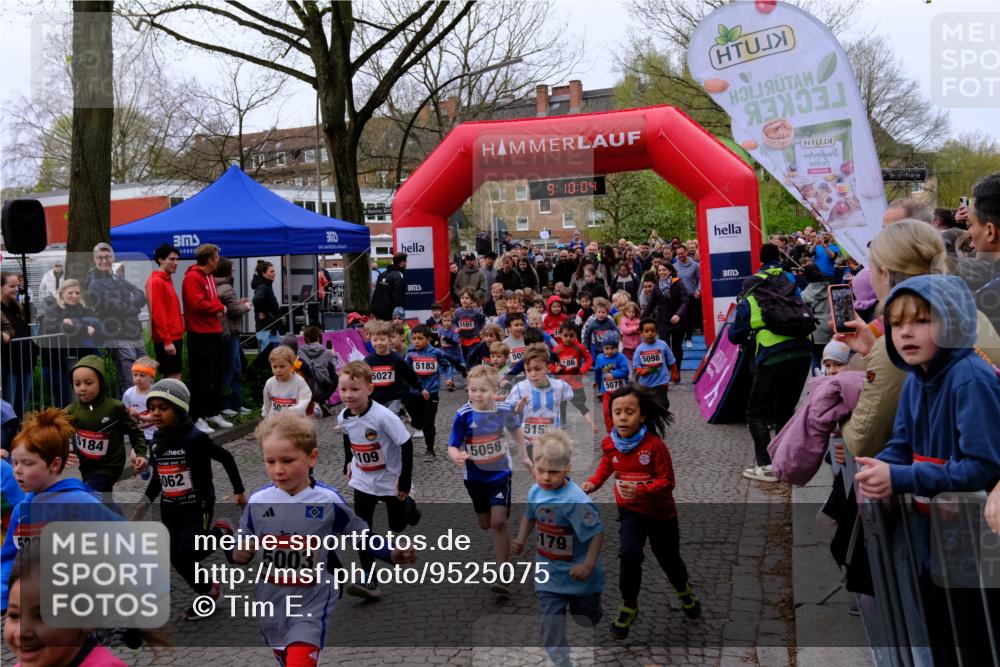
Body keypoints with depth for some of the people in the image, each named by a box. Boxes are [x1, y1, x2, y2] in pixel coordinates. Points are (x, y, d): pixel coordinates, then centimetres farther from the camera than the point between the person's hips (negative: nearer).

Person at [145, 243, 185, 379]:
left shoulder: (167, 280, 17)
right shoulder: (156, 281, -12)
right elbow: (158, 313, -18)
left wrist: (176, 337, 17)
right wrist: (166, 340, -21)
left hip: (174, 336, 9)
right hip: (167, 339, -9)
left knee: (173, 377, 11)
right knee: (173, 377, -8)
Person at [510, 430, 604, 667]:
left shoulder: (576, 500, -31)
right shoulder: (535, 491, -11)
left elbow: (597, 532, -26)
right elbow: (529, 516, 11)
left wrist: (588, 565, -29)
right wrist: (521, 540, -2)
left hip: (577, 574, -3)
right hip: (549, 574, 4)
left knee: (588, 618, 22)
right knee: (551, 625, 0)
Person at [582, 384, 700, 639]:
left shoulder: (655, 444, -25)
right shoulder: (609, 444, -11)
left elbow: (667, 481, -23)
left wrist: (641, 490, -38)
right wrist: (593, 482, -6)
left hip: (661, 513, -2)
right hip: (630, 512, 2)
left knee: (669, 558, 17)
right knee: (629, 553, -22)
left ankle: (684, 591, 52)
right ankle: (629, 607, 0)